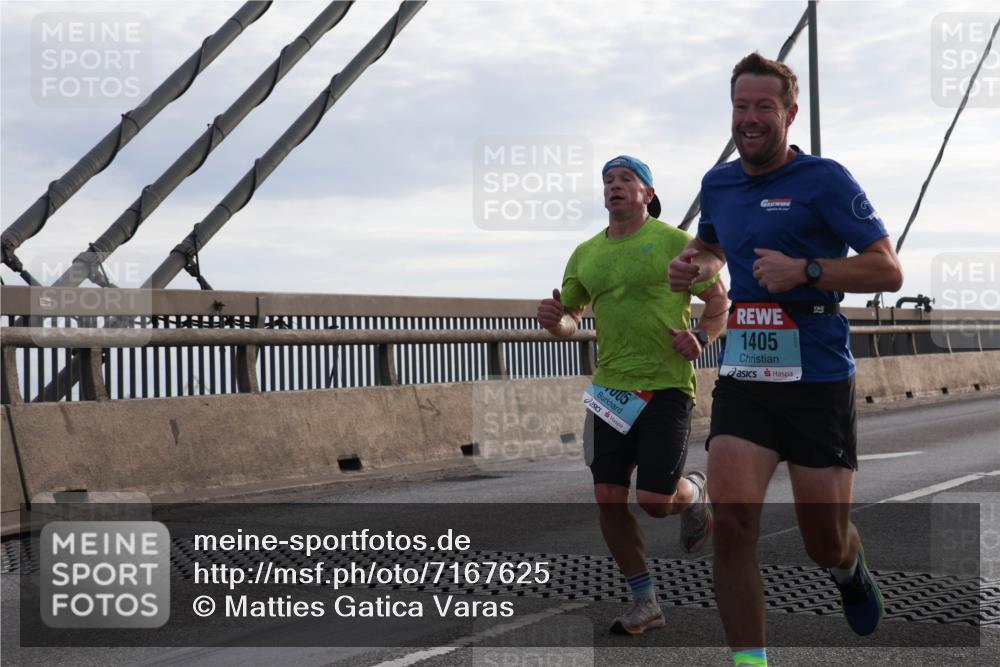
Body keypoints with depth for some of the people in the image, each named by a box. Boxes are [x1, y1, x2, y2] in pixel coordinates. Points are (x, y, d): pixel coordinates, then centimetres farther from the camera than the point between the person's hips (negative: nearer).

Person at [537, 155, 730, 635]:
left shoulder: (674, 242, -2)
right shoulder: (585, 254, 11)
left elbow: (719, 300, 4)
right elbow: (569, 319, 20)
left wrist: (702, 338, -15)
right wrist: (554, 321, -4)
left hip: (667, 388, -4)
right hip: (610, 390, 5)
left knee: (654, 500, -11)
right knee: (609, 498, 0)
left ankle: (693, 494, 28)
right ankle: (645, 603, 15)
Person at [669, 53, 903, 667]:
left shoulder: (824, 180, -7)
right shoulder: (718, 183, 10)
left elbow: (888, 270, -11)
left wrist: (805, 271, -23)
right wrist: (695, 265, 8)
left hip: (818, 380, -4)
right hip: (742, 380, 4)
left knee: (826, 544, 7)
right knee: (731, 520, -14)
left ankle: (851, 569, 45)